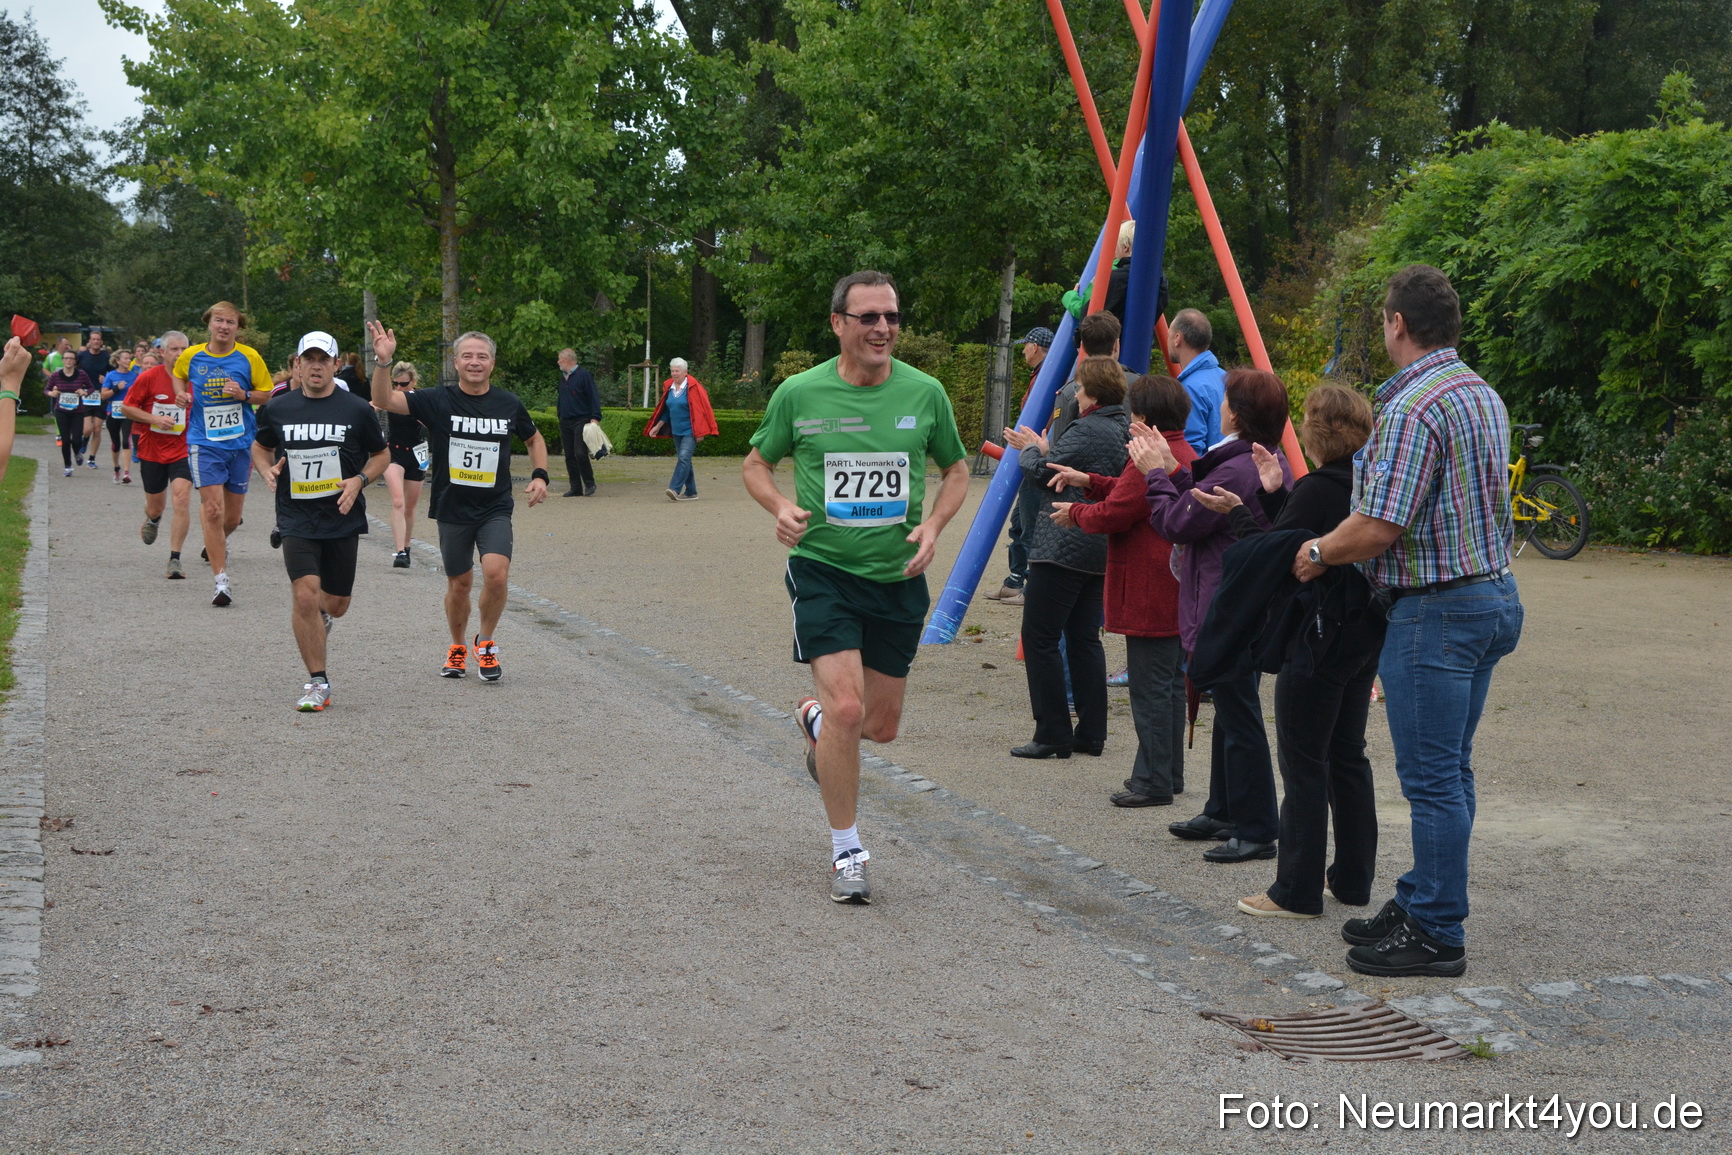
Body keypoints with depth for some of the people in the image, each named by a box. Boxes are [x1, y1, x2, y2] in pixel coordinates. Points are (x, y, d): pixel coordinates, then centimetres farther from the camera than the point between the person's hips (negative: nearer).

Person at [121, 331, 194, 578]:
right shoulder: (149, 377, -7)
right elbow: (126, 407, -2)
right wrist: (155, 419, -15)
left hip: (183, 451, -1)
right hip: (152, 451, 1)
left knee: (182, 500, -19)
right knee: (155, 506, 13)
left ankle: (175, 560, -13)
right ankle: (153, 521, 54)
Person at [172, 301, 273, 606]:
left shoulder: (249, 357, -2)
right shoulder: (191, 356, 1)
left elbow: (267, 394, 6)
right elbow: (178, 375, 22)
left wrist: (245, 395, -13)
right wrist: (181, 394, 2)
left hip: (241, 444, 1)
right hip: (204, 444, -1)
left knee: (232, 517, 10)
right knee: (213, 510, -14)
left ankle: (218, 543, 46)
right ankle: (221, 581, -10)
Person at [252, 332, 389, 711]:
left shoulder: (357, 410, -1)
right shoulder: (278, 409, 3)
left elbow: (381, 455, 9)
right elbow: (260, 446, 20)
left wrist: (359, 480, -10)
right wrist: (268, 469, -2)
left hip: (343, 520, 1)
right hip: (297, 520, 0)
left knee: (336, 604, 9)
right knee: (306, 595, -16)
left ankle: (317, 618, 49)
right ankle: (317, 682, -3)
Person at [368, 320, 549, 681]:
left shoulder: (509, 404, 1)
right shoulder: (438, 401, -5)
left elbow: (534, 438, 20)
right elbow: (384, 400, -15)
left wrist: (539, 475, 5)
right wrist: (384, 363, -30)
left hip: (496, 508, 0)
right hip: (452, 509, 0)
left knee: (496, 573, -19)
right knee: (459, 583, 9)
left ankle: (486, 643, 5)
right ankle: (458, 648, 34)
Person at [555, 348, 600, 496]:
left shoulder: (584, 375, -7)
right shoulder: (563, 377, 16)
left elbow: (594, 398, -10)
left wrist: (595, 418, -17)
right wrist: (560, 417, 18)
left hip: (581, 421, -7)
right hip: (565, 422, 7)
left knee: (580, 454, -14)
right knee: (569, 456, 5)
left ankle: (589, 484, 2)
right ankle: (575, 488, 10)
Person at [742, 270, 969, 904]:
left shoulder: (924, 393, -1)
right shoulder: (799, 393, -6)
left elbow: (957, 470, 12)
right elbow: (755, 464, 8)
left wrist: (933, 526, -6)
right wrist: (781, 507, -13)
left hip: (898, 577, 3)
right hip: (822, 570, -3)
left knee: (882, 724, 11)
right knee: (847, 707, -17)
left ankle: (815, 718, 48)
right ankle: (846, 852, 1)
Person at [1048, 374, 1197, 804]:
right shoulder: (1185, 454, 14)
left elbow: (1112, 514, -18)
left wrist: (1075, 513, 1)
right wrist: (1090, 481, 20)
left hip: (1149, 593, -11)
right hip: (1177, 591, 11)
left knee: (1149, 688, -5)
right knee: (1170, 683, 16)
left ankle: (1154, 782, -1)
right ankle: (1170, 772, 24)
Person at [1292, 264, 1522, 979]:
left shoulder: (1412, 408, -18)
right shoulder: (1485, 396, 13)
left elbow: (1378, 527, -23)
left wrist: (1317, 553, -4)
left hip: (1437, 610, -10)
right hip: (1494, 594, 10)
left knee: (1432, 778, -2)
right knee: (1449, 771, 16)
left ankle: (1437, 935, 5)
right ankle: (1422, 903, 26)